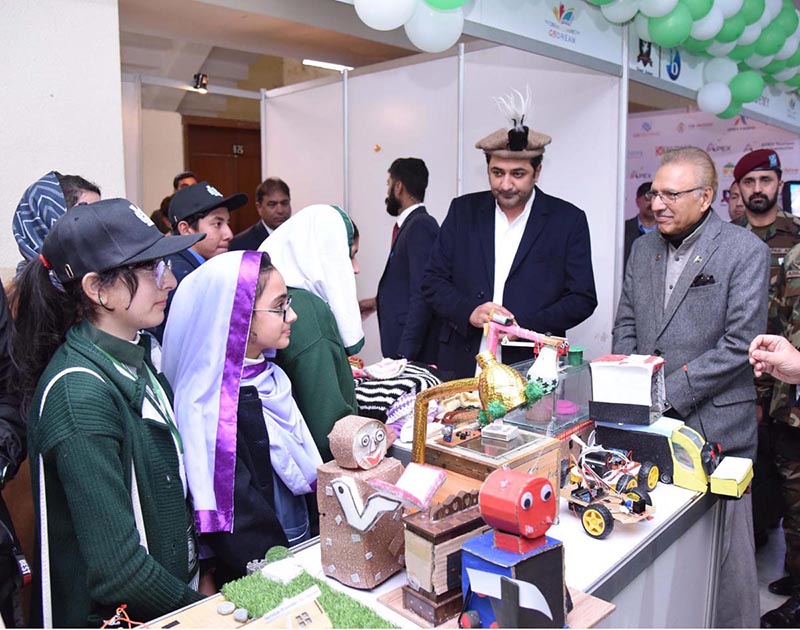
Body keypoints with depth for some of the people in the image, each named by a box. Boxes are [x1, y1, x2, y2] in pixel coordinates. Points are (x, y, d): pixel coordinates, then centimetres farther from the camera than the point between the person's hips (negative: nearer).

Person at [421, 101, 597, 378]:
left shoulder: (568, 220, 0)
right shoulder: (464, 210, 6)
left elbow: (582, 298, -2)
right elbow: (433, 280, 5)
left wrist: (524, 326, -15)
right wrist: (469, 312, -13)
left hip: (533, 368, -1)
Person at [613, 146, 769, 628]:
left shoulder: (745, 251, -8)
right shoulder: (644, 248, 10)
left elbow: (740, 344, -13)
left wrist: (670, 393, -16)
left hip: (714, 424, -5)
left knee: (725, 548, 6)